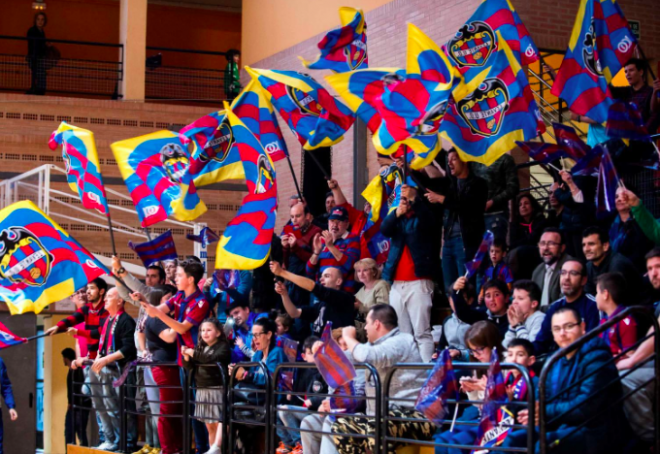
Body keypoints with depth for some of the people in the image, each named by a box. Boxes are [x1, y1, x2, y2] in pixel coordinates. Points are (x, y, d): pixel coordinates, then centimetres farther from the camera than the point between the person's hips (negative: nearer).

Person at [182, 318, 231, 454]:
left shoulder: (223, 346, -4)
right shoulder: (201, 347, 16)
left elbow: (212, 359, -22)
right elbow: (190, 367, 14)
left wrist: (193, 353, -16)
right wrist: (187, 357, -7)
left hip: (218, 390, -7)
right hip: (202, 390, 7)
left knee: (219, 422, -14)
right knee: (210, 426, 10)